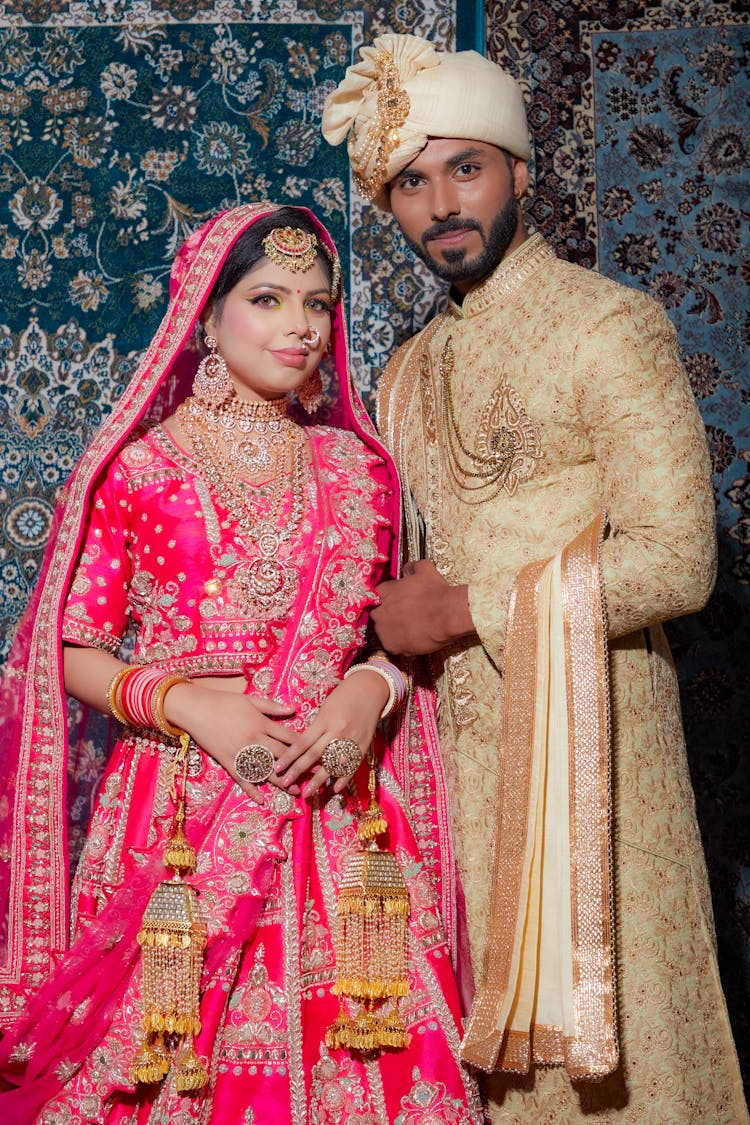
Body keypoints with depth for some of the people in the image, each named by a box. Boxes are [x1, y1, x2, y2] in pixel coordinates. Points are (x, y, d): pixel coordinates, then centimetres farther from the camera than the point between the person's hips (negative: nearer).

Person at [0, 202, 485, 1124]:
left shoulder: (357, 467, 8)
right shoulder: (138, 467, -2)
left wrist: (371, 689, -7)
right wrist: (186, 703, -15)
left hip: (338, 809, 3)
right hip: (181, 807, -2)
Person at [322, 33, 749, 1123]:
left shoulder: (612, 326, -8)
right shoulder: (408, 373, 14)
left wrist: (469, 609, -13)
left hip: (585, 742, -6)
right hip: (456, 747, 6)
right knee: (491, 1028, 12)